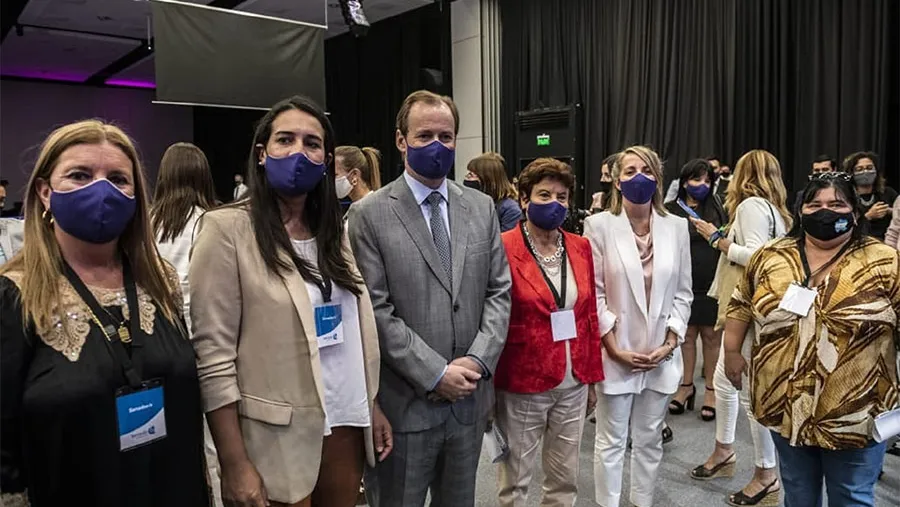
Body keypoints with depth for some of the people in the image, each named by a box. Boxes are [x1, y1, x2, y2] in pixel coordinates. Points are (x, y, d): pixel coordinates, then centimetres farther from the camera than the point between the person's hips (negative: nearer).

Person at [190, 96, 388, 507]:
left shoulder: (332, 229, 7)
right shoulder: (228, 228, -11)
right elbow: (213, 354, -13)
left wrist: (372, 407, 11)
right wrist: (235, 465, -14)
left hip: (345, 425, 6)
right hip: (277, 438, -5)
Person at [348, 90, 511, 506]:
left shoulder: (482, 208, 7)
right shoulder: (370, 215, -8)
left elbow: (499, 292, 5)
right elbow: (376, 310, -13)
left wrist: (477, 361, -8)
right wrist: (436, 374, -15)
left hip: (470, 398, 4)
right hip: (404, 404, -4)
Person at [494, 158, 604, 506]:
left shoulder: (580, 247, 5)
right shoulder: (503, 249, -13)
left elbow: (589, 315, 10)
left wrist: (592, 378, 11)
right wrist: (488, 386, -7)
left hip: (573, 385, 5)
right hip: (521, 386, -5)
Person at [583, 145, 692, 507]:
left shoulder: (677, 226, 3)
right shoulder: (599, 225, -7)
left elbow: (683, 293, 5)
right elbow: (594, 294, -8)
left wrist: (670, 344, -4)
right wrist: (615, 349, -11)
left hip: (661, 355, 3)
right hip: (616, 354, -3)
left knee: (649, 441, 16)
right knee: (611, 443, 9)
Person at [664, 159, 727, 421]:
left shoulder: (716, 208, 7)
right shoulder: (671, 211, 0)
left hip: (713, 283, 1)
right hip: (684, 284, -1)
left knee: (711, 334, 6)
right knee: (687, 333, 10)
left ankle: (711, 389, 17)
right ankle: (686, 385, 24)